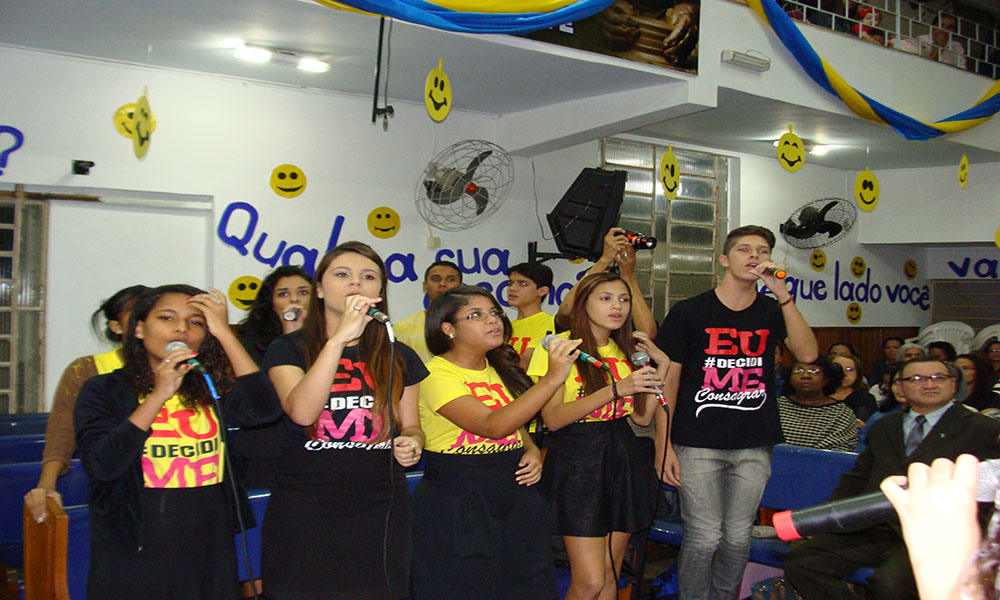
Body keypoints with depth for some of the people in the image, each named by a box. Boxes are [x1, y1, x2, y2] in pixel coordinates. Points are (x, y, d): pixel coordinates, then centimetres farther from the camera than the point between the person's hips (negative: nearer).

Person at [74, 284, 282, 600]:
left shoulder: (210, 390, 5)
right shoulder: (104, 390, -1)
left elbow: (264, 409, -14)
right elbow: (102, 465, -15)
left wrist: (224, 332, -13)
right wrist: (160, 395, -19)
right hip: (133, 557, -2)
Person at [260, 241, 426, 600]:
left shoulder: (399, 358, 10)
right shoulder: (289, 349, 0)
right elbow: (301, 411, -19)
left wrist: (411, 443, -5)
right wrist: (340, 338, -24)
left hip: (379, 510, 3)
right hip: (304, 512, -2)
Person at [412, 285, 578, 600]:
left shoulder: (500, 369, 12)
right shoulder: (435, 373, -14)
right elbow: (493, 425, -26)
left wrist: (532, 452, 1)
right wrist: (553, 377, -28)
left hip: (515, 498, 7)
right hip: (456, 505, -7)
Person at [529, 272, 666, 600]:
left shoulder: (625, 350, 12)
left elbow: (642, 416, 10)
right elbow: (553, 418, -16)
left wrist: (661, 366, 2)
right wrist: (615, 389, -22)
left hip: (622, 461, 6)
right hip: (577, 464, -6)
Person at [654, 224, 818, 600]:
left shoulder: (772, 312, 8)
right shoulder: (689, 312, -1)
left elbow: (808, 354, -9)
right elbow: (668, 380, 0)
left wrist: (782, 294, -14)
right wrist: (664, 446, -6)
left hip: (754, 447, 3)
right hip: (698, 445, -3)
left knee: (738, 537, 9)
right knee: (705, 537, -4)